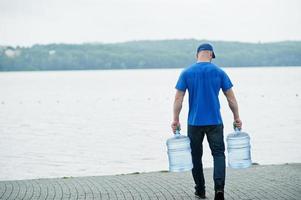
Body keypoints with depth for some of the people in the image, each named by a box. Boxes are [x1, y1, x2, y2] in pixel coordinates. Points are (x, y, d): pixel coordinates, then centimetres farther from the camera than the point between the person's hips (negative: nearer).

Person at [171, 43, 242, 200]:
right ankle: (219, 187, -16)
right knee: (218, 153, 3)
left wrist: (175, 120, 2)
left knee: (196, 156, 13)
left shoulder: (186, 73, 0)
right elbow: (231, 98, 1)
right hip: (215, 122, -1)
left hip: (194, 122, 1)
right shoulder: (219, 72, -1)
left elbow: (178, 99, -4)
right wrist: (236, 118, 10)